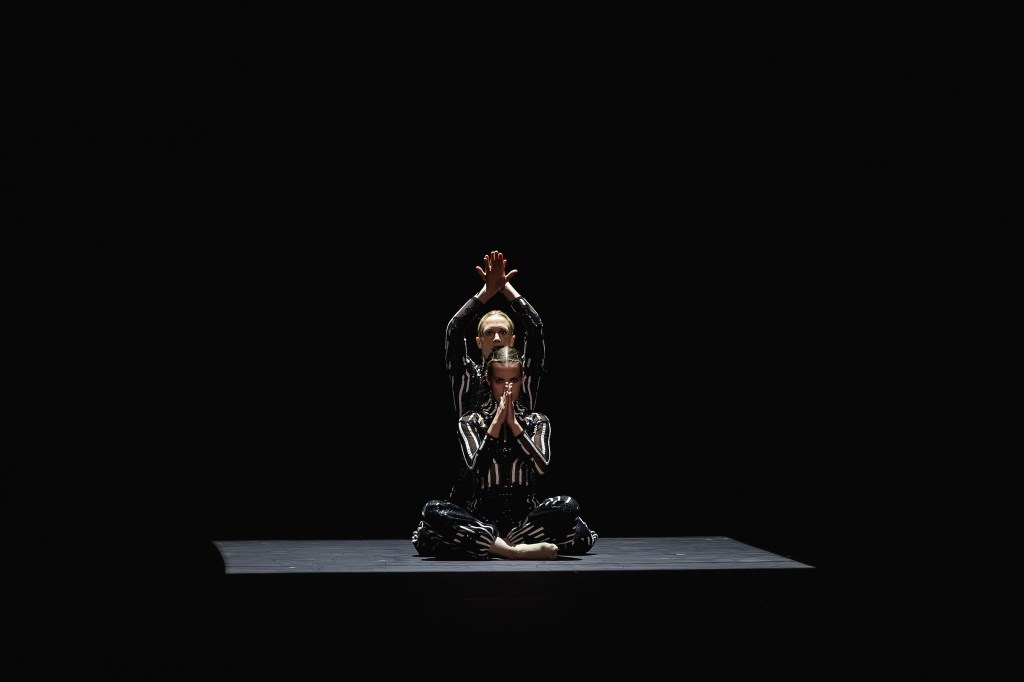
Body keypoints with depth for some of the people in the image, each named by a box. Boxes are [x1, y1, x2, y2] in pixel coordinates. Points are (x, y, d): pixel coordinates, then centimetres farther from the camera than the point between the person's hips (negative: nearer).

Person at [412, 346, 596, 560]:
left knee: (568, 506, -31)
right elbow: (474, 467, -11)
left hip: (526, 515, 0)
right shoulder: (470, 421, 7)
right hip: (482, 516, 0)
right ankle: (518, 549, -35)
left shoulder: (537, 421, 10)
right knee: (433, 510, -32)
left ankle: (488, 545, -25)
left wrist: (513, 423, -10)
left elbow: (541, 467, -9)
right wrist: (497, 422, -11)